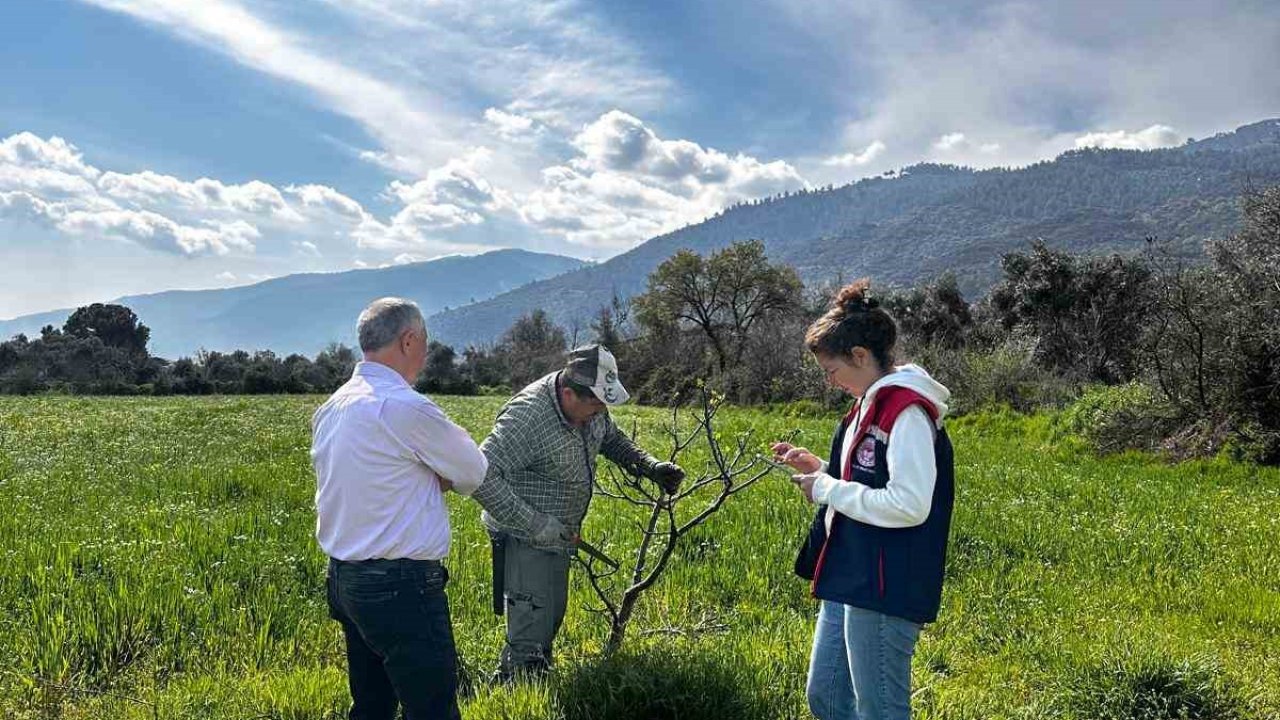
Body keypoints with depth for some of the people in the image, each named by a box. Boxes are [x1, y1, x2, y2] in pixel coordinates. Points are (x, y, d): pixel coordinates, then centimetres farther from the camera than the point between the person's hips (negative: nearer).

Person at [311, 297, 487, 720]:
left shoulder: (331, 408, 9)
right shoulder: (408, 408, -18)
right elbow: (475, 473, -5)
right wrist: (443, 477, 13)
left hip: (343, 581, 9)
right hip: (401, 589, -9)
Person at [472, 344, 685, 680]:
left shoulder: (589, 405, -3)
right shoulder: (528, 415, -30)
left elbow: (611, 438, 17)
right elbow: (480, 475, -34)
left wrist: (650, 466, 1)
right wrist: (533, 525, -32)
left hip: (559, 536, 9)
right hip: (525, 540, -9)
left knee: (552, 618, 22)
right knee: (531, 636, -7)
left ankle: (506, 680, 40)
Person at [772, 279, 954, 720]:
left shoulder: (907, 412, -18)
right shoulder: (871, 405, 13)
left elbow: (909, 505, -25)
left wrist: (828, 490, -17)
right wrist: (817, 468, 7)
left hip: (886, 590, -10)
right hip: (849, 580, 10)